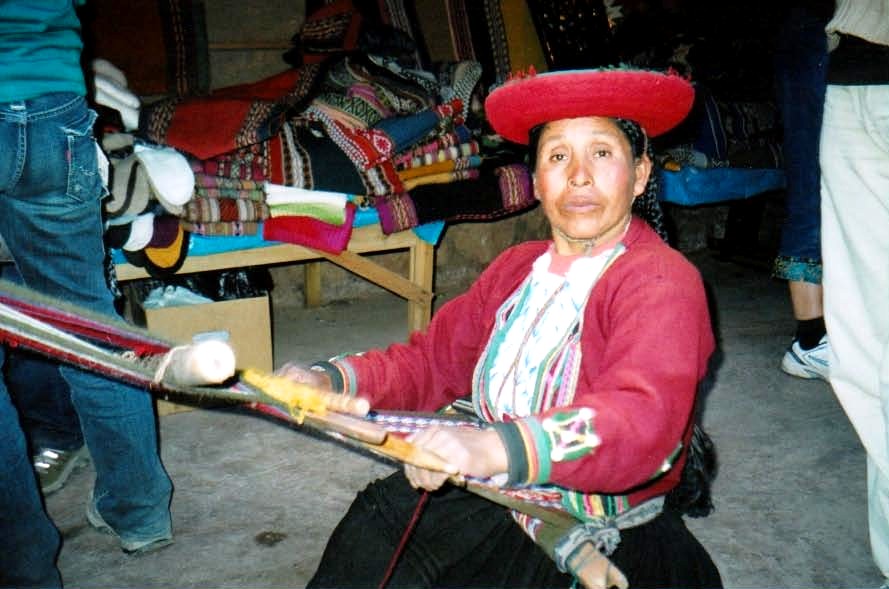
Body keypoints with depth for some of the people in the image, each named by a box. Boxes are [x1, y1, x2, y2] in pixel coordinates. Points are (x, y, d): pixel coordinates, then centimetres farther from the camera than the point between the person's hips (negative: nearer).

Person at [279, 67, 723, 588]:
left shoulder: (661, 282, -16)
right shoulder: (517, 269, 8)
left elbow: (641, 420, -32)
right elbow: (434, 358, 8)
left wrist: (496, 448, -48)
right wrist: (331, 381, -9)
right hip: (498, 501, 6)